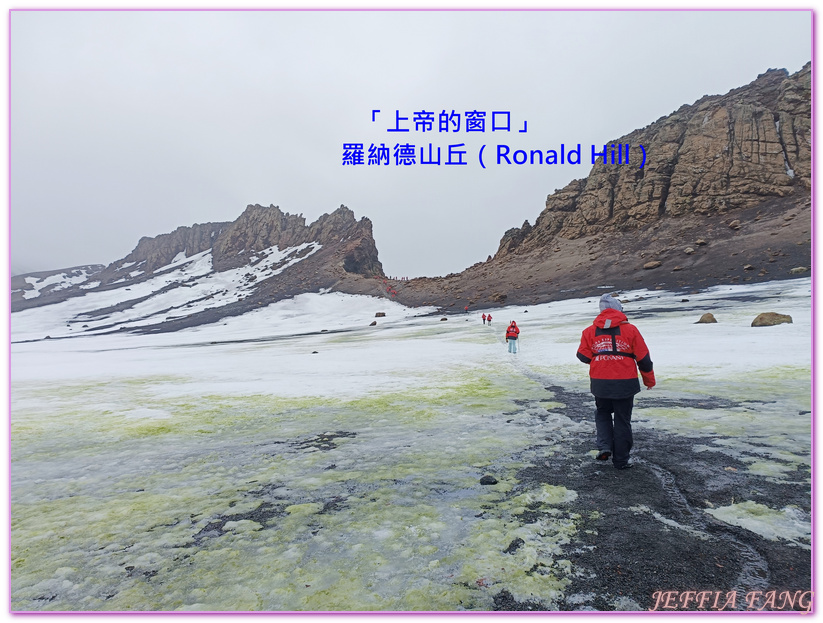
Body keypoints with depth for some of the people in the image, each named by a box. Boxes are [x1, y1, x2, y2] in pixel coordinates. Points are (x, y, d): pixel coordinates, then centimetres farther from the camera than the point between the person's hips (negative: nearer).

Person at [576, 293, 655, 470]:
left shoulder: (590, 331, -2)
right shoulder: (630, 329, -6)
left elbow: (583, 356, -1)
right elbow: (643, 358, -2)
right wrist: (649, 379, 13)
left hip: (600, 383, 1)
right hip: (625, 383, -1)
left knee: (602, 413, 24)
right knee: (622, 420, 11)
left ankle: (604, 446, 5)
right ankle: (620, 460, 19)